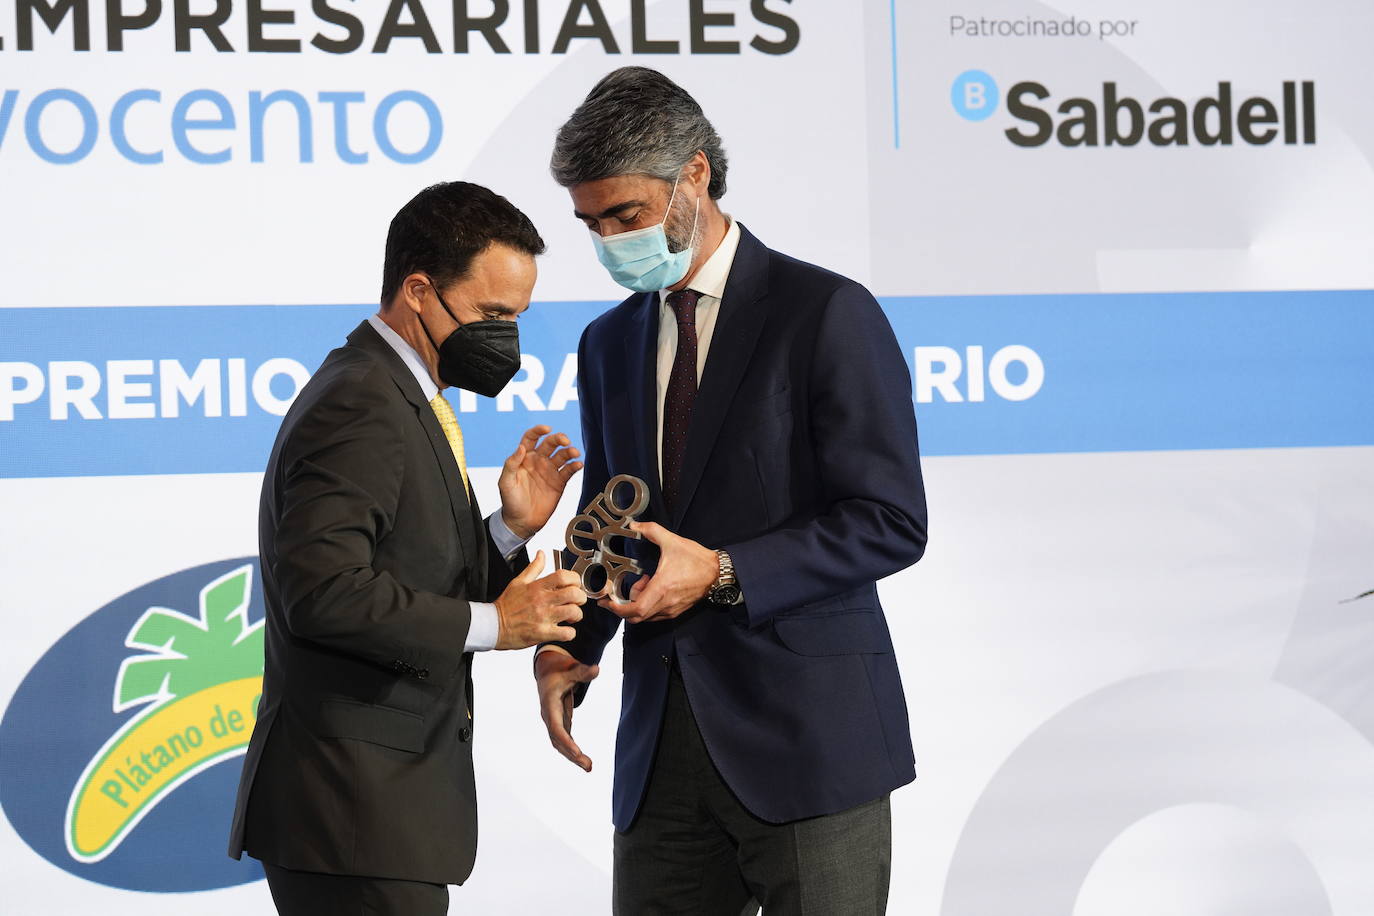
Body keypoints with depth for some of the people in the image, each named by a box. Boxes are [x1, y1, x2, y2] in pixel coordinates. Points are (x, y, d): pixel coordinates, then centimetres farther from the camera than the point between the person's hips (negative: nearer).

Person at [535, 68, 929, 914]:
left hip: (808, 738, -5)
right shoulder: (610, 344, 16)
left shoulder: (828, 314, -6)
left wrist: (723, 574, -19)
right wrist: (568, 648, 2)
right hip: (663, 748, 6)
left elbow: (891, 521, -10)